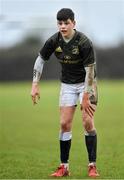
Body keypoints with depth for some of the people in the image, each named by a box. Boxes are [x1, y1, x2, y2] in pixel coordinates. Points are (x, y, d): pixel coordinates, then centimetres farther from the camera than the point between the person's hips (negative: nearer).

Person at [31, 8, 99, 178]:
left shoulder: (84, 42, -24)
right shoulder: (54, 41, -11)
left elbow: (90, 70, -22)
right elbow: (40, 59, 3)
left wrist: (85, 97, -23)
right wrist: (35, 85, -3)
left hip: (86, 83, -4)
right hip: (67, 84, 4)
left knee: (88, 122, -13)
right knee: (65, 123, -3)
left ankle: (92, 166, -5)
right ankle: (64, 167, 4)